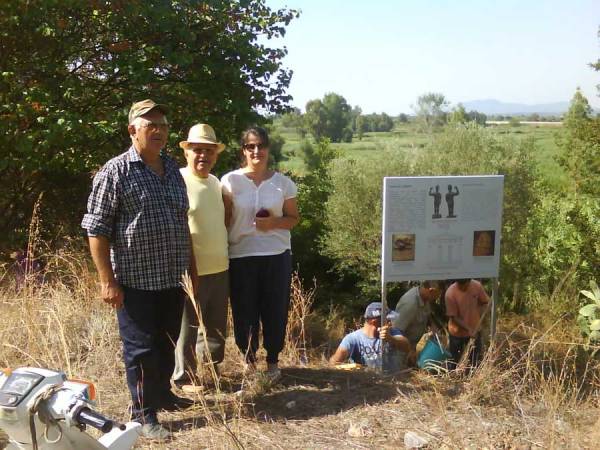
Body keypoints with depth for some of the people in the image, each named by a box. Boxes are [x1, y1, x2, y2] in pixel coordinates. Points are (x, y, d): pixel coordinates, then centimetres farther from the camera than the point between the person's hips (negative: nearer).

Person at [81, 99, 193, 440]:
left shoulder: (173, 170, 11)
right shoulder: (116, 171, -8)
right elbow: (97, 229, -10)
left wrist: (190, 268, 18)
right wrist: (107, 281, -14)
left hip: (173, 278, 6)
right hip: (136, 280, -6)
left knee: (167, 344, 18)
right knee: (141, 348, 3)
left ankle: (162, 392, 37)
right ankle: (144, 413, 17)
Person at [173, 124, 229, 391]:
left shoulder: (216, 182, 11)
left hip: (220, 269, 8)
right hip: (191, 271, -7)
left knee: (216, 327, 17)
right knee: (188, 328, 6)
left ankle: (211, 372, 34)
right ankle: (185, 378, 21)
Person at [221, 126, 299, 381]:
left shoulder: (283, 183, 3)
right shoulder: (230, 181, -1)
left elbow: (293, 218, 8)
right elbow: (225, 220, 1)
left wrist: (273, 223, -12)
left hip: (277, 255, 1)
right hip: (241, 256, -1)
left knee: (275, 309, 7)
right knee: (244, 310, 5)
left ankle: (273, 360, 25)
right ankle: (249, 360, 25)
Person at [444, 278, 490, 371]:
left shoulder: (477, 286, -14)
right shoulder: (450, 293, -24)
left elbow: (484, 303, 2)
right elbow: (453, 317, -19)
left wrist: (478, 318, -12)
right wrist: (468, 329, -25)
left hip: (475, 330, 3)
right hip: (458, 332, -3)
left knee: (476, 360, 16)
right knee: (454, 361, 12)